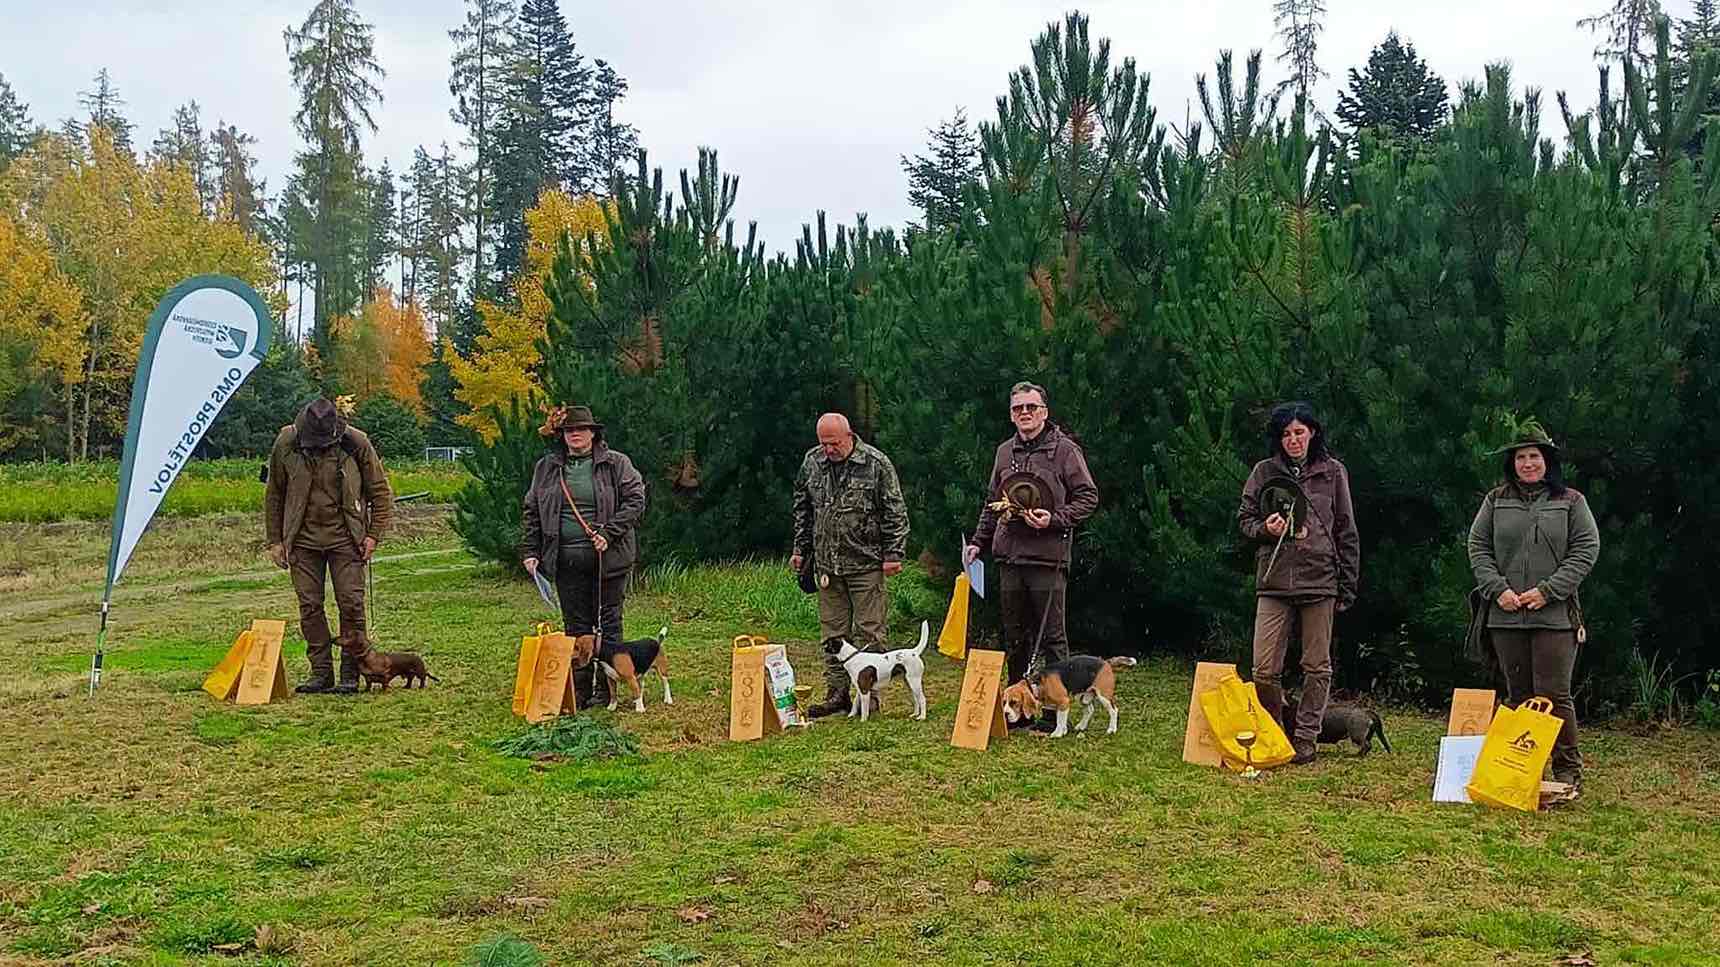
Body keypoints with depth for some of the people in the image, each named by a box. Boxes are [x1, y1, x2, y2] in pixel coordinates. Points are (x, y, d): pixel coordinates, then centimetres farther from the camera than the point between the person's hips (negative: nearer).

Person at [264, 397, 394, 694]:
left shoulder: (356, 444, -9)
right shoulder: (286, 445, -5)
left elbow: (379, 490, 1)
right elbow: (273, 495, 8)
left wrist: (374, 534, -4)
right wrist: (274, 540, 7)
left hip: (345, 538, -2)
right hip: (303, 539, 2)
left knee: (351, 603, -4)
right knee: (309, 606, 3)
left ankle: (350, 674, 6)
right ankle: (321, 672, 12)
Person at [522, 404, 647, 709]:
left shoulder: (616, 464, 2)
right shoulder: (546, 468, 12)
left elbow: (635, 500, -4)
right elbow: (532, 511, 15)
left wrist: (608, 533, -14)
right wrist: (530, 552, 6)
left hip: (608, 557, -2)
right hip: (566, 560, 2)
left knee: (608, 624, 4)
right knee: (576, 626, 5)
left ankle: (605, 689, 12)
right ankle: (579, 690, 11)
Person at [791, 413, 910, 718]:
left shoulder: (876, 464, -7)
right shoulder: (812, 462, 7)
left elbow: (895, 512, -5)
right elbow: (802, 509, 18)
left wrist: (893, 554, -8)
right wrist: (800, 549, 16)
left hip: (866, 563, -4)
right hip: (826, 564, 5)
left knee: (868, 633, -1)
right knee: (832, 632, 9)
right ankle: (836, 694, 16)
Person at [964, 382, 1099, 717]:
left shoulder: (1064, 449, -3)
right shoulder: (1004, 452, 15)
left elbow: (1088, 497, -3)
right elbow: (991, 502, 23)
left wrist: (1055, 519, -15)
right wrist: (979, 541, 15)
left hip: (1048, 556, -6)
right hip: (1009, 556, 6)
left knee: (1051, 636, -1)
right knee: (1014, 638, 11)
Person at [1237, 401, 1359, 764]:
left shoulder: (1332, 472, 6)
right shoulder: (1265, 472, 6)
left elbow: (1346, 531, 8)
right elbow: (1244, 518, 14)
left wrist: (1347, 585, 5)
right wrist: (1264, 528, -9)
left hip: (1320, 581, 0)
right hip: (1274, 581, 0)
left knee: (1317, 667, 5)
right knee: (1264, 670, -4)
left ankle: (1305, 740, 15)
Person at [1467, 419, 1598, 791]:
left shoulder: (1570, 501, 5)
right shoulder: (1496, 501, 11)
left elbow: (1587, 549, -1)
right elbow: (1478, 547, 9)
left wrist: (1548, 590, -10)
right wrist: (1498, 589, -6)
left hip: (1555, 616, -3)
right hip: (1506, 616, 3)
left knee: (1553, 694, -7)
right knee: (1517, 694, 9)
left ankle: (1567, 768, 4)